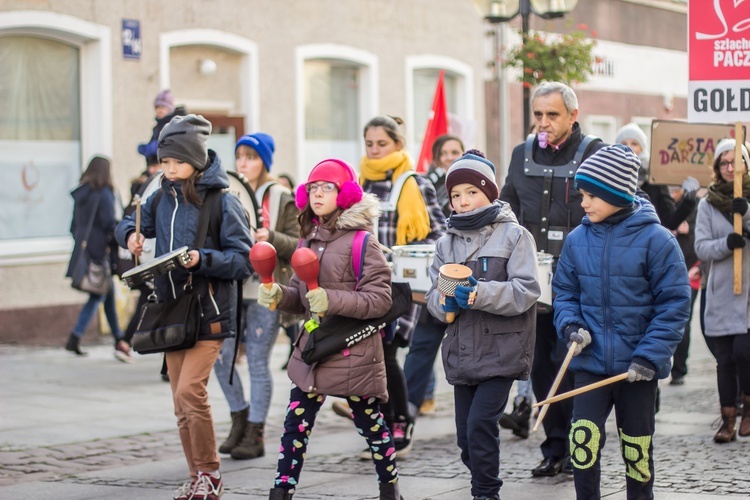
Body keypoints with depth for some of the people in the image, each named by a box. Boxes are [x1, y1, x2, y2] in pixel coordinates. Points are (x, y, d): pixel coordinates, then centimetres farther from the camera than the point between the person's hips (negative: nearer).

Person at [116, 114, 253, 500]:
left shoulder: (222, 203, -10)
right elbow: (130, 224, 23)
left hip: (209, 312, -6)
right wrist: (130, 236, 0)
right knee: (181, 402, 9)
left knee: (189, 389, -18)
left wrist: (202, 259, -24)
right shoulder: (162, 199, 8)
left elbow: (243, 261, -11)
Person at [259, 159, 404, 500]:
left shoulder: (361, 241, -12)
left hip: (354, 352, -6)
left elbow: (380, 299, -17)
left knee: (369, 422, 10)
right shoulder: (308, 239, 10)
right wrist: (279, 295, -5)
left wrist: (332, 300, -26)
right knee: (295, 423, 1)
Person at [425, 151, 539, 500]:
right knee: (466, 436, 10)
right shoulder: (446, 243, 10)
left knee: (480, 425, -15)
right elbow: (433, 295, 7)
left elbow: (526, 290, -13)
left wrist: (480, 294, -24)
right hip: (461, 352, 5)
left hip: (501, 351, -5)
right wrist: (445, 300, -16)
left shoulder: (514, 235, -4)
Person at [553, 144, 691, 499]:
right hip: (591, 363, 2)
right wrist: (570, 325, -9)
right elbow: (564, 292, 10)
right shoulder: (577, 240, 0)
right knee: (583, 440, -11)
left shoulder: (655, 239, -11)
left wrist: (650, 356, -14)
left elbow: (674, 303, -10)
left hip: (637, 368, -2)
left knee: (637, 450, 10)